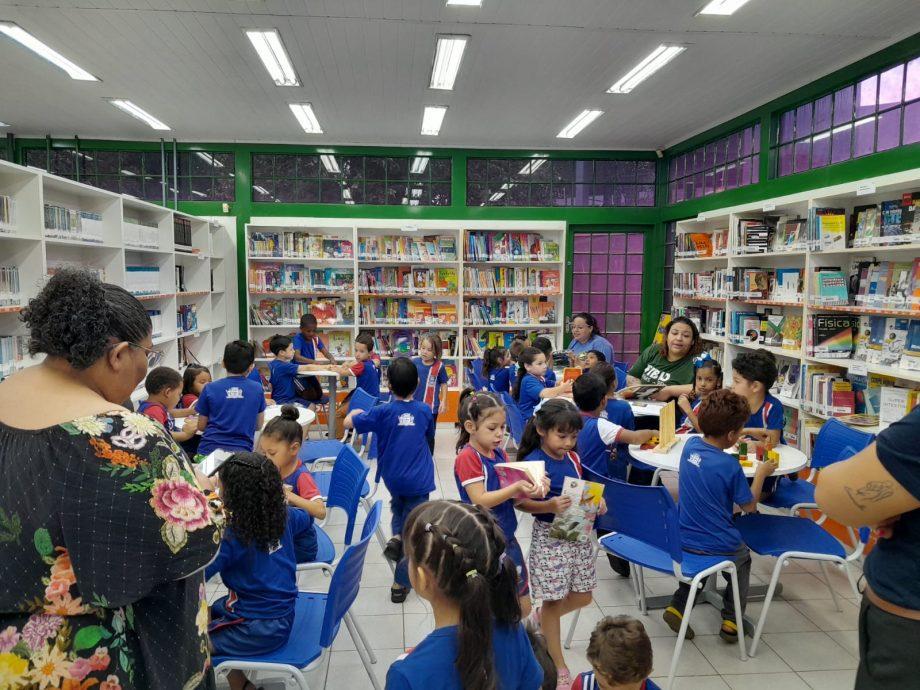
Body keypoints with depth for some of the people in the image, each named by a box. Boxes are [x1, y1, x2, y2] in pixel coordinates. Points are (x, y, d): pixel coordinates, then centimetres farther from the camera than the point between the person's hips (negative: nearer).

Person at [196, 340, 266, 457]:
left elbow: (201, 426, 10)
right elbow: (258, 426, 13)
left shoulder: (210, 388, 1)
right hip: (241, 450, 0)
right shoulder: (257, 389, 2)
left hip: (209, 449, 1)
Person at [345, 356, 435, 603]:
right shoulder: (424, 410, -7)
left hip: (392, 478, 1)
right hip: (418, 479, -1)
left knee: (398, 507, 32)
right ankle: (401, 582, 9)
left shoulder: (383, 412, -13)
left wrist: (356, 412, 13)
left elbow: (349, 422, -7)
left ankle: (395, 536, 8)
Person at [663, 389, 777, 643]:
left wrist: (737, 444, 21)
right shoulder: (730, 466, -22)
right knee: (742, 561, 29)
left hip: (683, 539, 4)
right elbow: (749, 506, -5)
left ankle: (677, 606, 20)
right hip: (719, 547, -4)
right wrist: (761, 473, 6)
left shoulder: (690, 445, -7)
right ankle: (731, 620, 23)